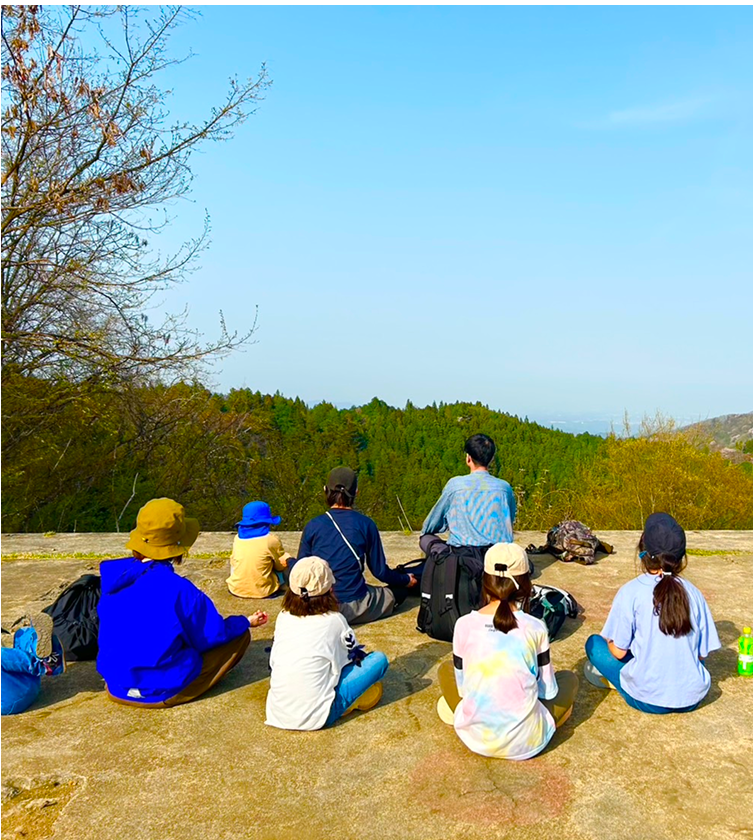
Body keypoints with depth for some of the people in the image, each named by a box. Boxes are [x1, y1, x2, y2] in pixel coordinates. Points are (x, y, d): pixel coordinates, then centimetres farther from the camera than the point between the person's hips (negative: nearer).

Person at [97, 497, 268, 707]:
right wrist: (246, 622, 6)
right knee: (241, 635, 1)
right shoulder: (179, 589, -27)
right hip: (164, 690, -7)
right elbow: (213, 634, -12)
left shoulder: (112, 574, -9)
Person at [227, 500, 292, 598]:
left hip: (236, 590, 2)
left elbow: (233, 562, 7)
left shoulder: (237, 538, -6)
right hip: (262, 591, -2)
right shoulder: (272, 539, -17)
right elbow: (281, 565, -4)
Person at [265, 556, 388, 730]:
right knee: (379, 659, 2)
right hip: (316, 717, -5)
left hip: (277, 713, 6)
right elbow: (354, 653, 8)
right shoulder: (334, 620, -9)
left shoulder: (283, 617, 2)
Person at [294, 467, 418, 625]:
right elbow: (380, 571, -3)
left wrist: (288, 561, 27)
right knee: (400, 589, 16)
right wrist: (407, 580, 17)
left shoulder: (312, 526, -6)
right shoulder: (366, 525, -9)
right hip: (354, 608, -2)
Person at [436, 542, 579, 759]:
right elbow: (548, 691, 1)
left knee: (446, 669, 27)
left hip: (473, 738, 1)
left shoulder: (464, 625, -8)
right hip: (525, 744, -1)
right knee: (569, 679, 23)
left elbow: (462, 688, 3)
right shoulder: (535, 628, -10)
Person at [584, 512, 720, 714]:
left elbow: (618, 651, -10)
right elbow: (703, 653, 1)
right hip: (692, 698, 4)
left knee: (594, 643, 14)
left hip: (648, 700, -4)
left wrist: (610, 641, 12)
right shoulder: (693, 593, -5)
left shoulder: (631, 592, -14)